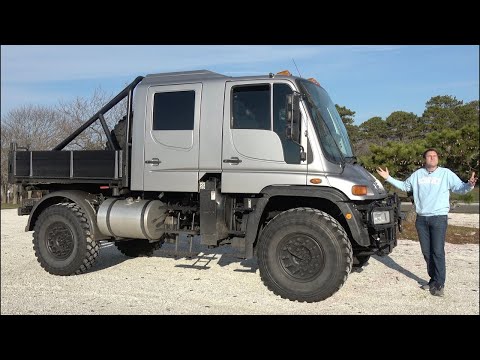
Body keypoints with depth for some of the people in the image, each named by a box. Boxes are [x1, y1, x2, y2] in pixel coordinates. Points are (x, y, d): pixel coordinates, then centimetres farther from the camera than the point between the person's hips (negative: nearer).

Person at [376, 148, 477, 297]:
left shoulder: (446, 173, -1)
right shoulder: (417, 174, 10)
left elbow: (460, 188, -5)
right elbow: (404, 186, 20)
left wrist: (470, 184, -26)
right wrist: (388, 178, 14)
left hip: (439, 218, -4)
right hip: (421, 218, 4)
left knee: (438, 252, -7)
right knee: (426, 251, 10)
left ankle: (439, 284, 0)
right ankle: (433, 279, 23)